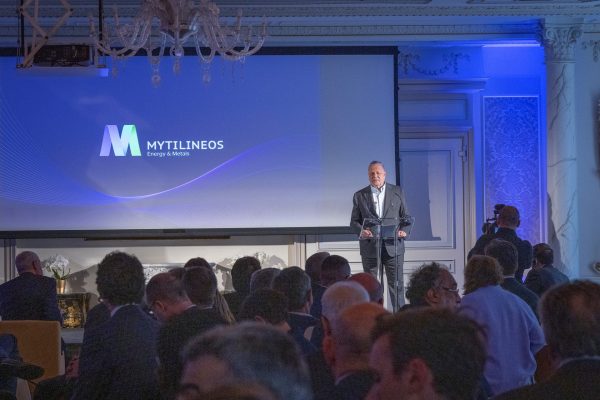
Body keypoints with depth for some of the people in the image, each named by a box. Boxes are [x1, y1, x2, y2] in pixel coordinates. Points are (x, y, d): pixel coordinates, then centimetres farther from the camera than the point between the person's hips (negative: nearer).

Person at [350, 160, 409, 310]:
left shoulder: (397, 192, 8)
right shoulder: (360, 196, 7)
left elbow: (405, 216, 10)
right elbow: (354, 221, 6)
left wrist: (404, 230, -10)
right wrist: (361, 231, -15)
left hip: (393, 246, 0)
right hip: (370, 247, 0)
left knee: (396, 285, 0)